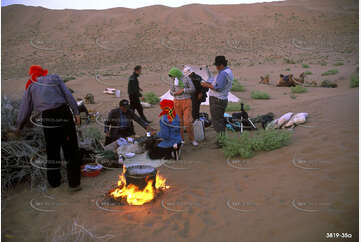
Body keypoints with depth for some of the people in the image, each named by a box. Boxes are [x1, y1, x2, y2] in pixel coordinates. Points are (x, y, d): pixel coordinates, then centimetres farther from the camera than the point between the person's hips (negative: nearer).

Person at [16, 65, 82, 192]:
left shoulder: (31, 87, 16)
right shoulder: (55, 78, 15)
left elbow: (25, 110, 17)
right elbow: (68, 96, 3)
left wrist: (18, 128, 29)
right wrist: (76, 112, 1)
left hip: (48, 118, 1)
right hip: (64, 114, -1)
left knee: (52, 151, 16)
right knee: (71, 149, 2)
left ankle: (54, 181, 26)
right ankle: (74, 183, 2)